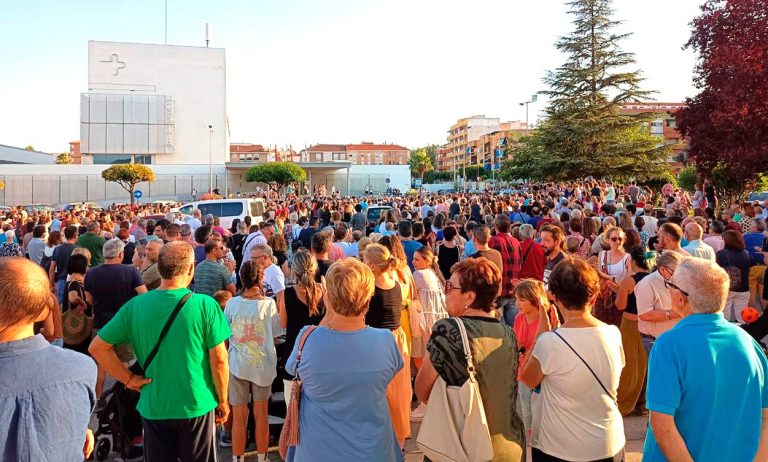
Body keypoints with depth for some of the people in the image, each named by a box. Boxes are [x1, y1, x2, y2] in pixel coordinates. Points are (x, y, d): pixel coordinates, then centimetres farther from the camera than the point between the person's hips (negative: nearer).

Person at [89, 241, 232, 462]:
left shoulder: (135, 306, -7)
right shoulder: (205, 305, -16)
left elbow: (97, 347, -2)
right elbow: (219, 360, -13)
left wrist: (129, 379, 1)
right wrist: (223, 400, 0)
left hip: (154, 407, 3)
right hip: (197, 406, -2)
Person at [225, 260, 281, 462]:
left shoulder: (232, 304, -9)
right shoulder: (268, 303, -12)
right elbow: (275, 337, -5)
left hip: (237, 364, 0)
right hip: (263, 364, 0)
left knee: (239, 416, 13)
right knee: (261, 414, 15)